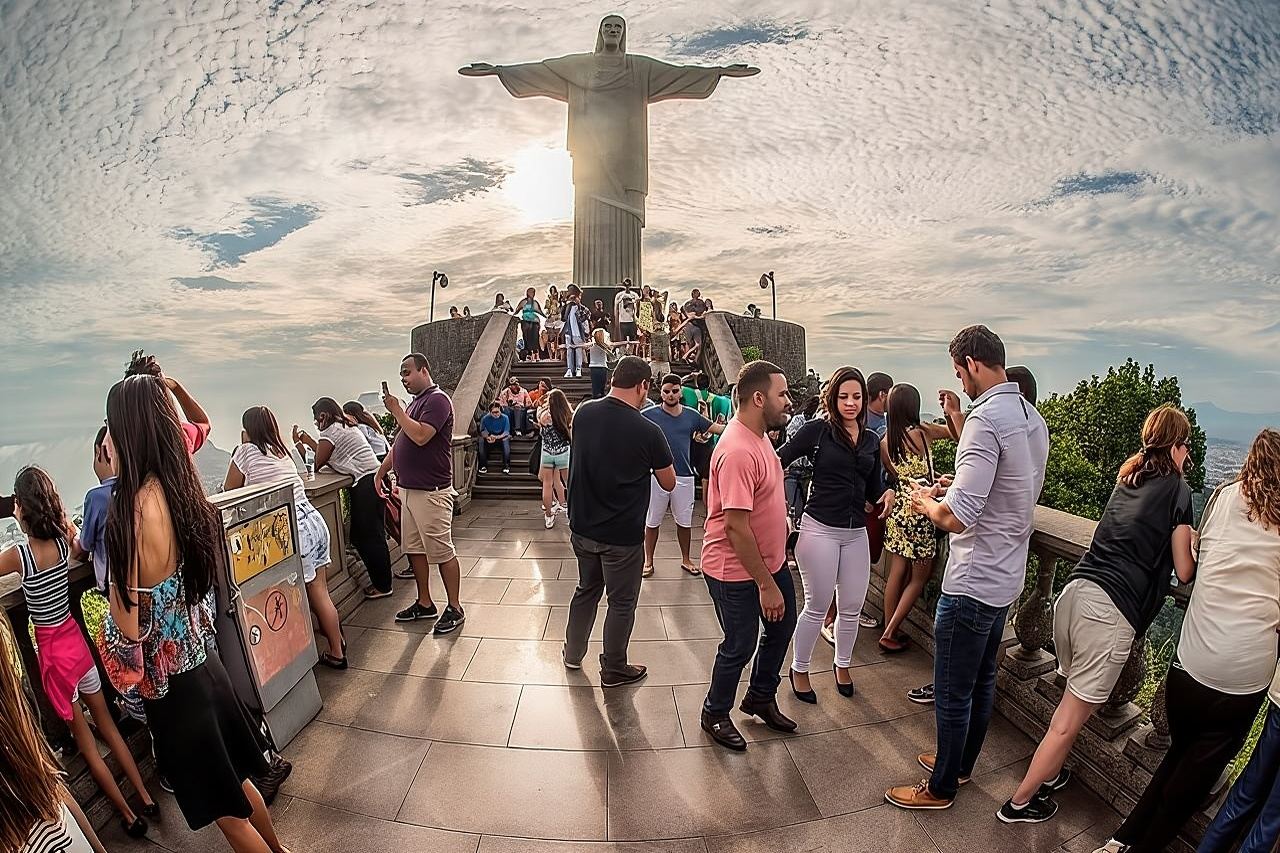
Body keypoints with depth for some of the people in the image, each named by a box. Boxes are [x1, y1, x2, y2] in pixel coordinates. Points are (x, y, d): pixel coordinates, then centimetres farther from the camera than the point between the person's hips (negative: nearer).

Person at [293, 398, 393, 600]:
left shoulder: (330, 432, -6)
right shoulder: (347, 426, 22)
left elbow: (316, 464, -3)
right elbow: (329, 455, 23)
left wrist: (298, 444, 9)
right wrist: (309, 440, 27)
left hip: (364, 484, -10)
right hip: (374, 478, 10)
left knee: (368, 537, -1)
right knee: (373, 535, 15)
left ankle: (382, 586, 6)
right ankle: (380, 581, 21)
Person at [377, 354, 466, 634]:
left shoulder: (437, 399, -12)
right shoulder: (415, 402, 17)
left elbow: (420, 436, -26)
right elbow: (400, 442, 23)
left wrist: (396, 410, -15)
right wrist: (381, 472, 19)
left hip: (431, 492, -10)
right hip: (408, 489, 10)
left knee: (442, 552, -2)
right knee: (414, 549, 15)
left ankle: (455, 609, 9)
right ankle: (424, 604, 28)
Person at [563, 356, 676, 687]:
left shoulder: (583, 414, -6)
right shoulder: (647, 431, -21)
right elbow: (669, 483, -8)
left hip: (582, 526, 6)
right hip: (622, 535, -5)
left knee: (587, 589, 25)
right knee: (621, 603, 14)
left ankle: (572, 654, 41)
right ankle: (613, 670, 29)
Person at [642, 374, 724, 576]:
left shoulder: (691, 415, 4)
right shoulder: (650, 414, -4)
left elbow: (718, 428, 7)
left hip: (684, 476, 2)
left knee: (684, 522, 14)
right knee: (652, 522, 9)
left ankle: (686, 560, 32)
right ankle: (648, 561, 24)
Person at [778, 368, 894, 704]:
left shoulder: (871, 440, 9)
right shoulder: (817, 431, -8)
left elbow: (873, 488, 16)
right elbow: (778, 462, -13)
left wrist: (888, 493, -5)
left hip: (856, 532, 5)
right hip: (819, 528, -5)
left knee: (852, 607, 14)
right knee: (817, 606, 6)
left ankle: (843, 664, 40)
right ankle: (799, 669, 27)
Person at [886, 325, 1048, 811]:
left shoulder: (987, 417, -25)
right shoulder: (1033, 418, 6)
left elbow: (957, 517, -30)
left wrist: (927, 503, -10)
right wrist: (953, 490, 12)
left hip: (972, 584, -10)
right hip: (1007, 579, 10)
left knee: (952, 693, 8)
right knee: (982, 681, 24)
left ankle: (941, 788, 25)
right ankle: (961, 763, 42)